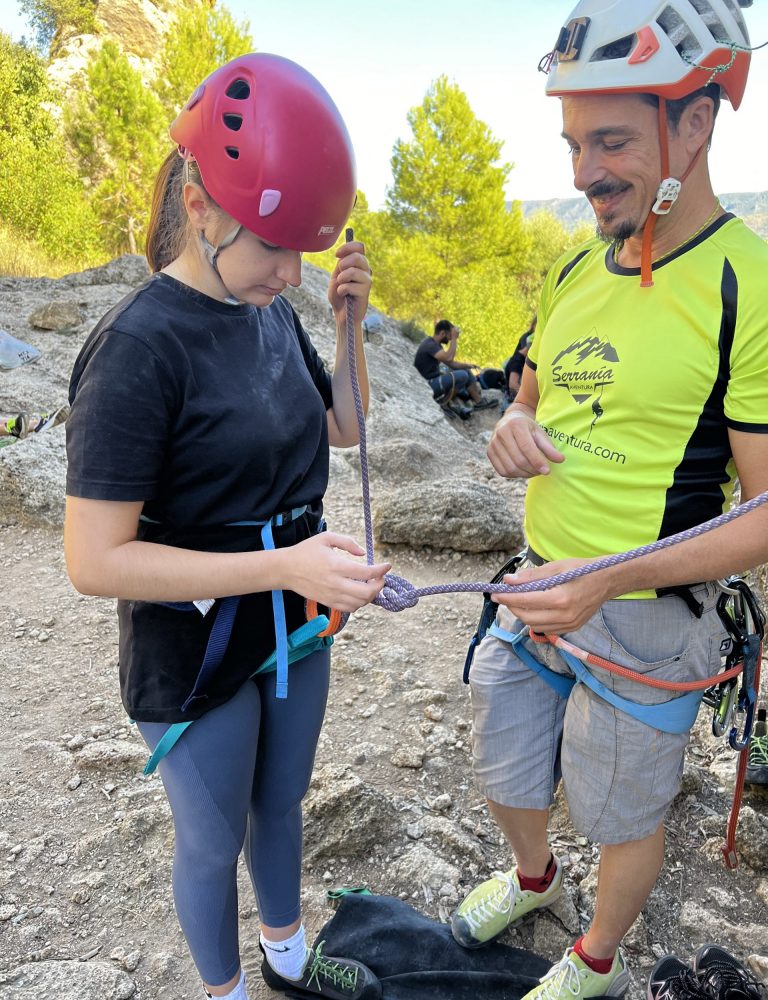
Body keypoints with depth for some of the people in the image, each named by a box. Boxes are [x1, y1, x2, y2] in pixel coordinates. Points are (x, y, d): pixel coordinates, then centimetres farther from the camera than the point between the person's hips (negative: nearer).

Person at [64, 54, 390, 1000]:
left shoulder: (272, 311, -3)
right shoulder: (140, 346, -24)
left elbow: (343, 428, 11)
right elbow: (95, 559, -26)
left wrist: (350, 321, -4)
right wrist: (283, 565, -32)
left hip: (292, 632, 7)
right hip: (195, 657, -6)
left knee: (280, 805, 28)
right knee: (214, 842, 19)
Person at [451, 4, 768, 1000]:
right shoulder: (577, 270, 4)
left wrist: (608, 581, -31)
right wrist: (513, 428, -8)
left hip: (645, 618, -6)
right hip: (538, 591, 7)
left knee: (624, 818, 18)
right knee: (506, 779, 24)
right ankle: (531, 876, 57)